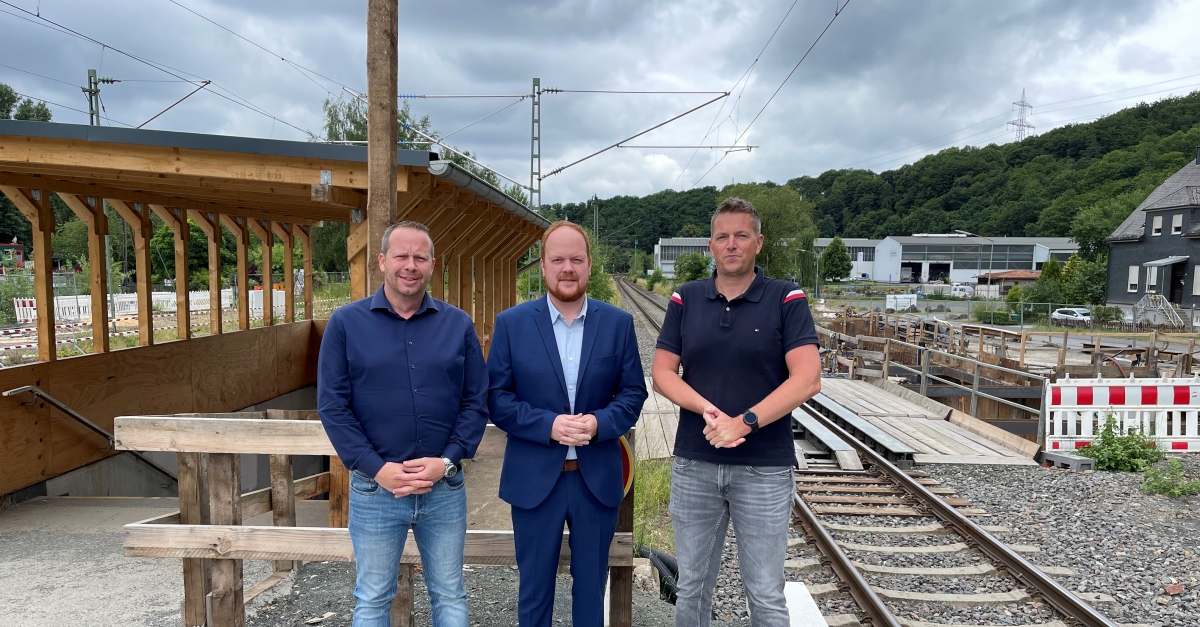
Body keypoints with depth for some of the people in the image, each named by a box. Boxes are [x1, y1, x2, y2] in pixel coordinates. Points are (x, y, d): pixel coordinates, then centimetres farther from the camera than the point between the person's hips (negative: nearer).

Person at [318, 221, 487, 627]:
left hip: (445, 488, 1)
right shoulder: (346, 323, -2)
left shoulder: (458, 324, 2)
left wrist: (447, 461, -12)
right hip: (375, 489, -1)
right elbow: (332, 406, -5)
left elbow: (477, 400, 1)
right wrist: (377, 469, -13)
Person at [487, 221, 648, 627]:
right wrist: (549, 425, -19)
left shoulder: (618, 323, 1)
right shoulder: (511, 323, -3)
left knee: (591, 587, 17)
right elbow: (496, 398, -5)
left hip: (598, 478, 1)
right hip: (534, 479, -1)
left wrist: (599, 423, -18)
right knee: (534, 590, 14)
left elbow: (633, 392, 1)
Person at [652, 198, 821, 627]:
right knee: (692, 586, 15)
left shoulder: (786, 300, -4)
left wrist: (743, 423, -21)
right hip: (693, 464, 3)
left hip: (765, 467, -2)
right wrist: (707, 409, -16)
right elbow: (662, 372, 1)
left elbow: (807, 379, -13)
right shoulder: (685, 299, 4)